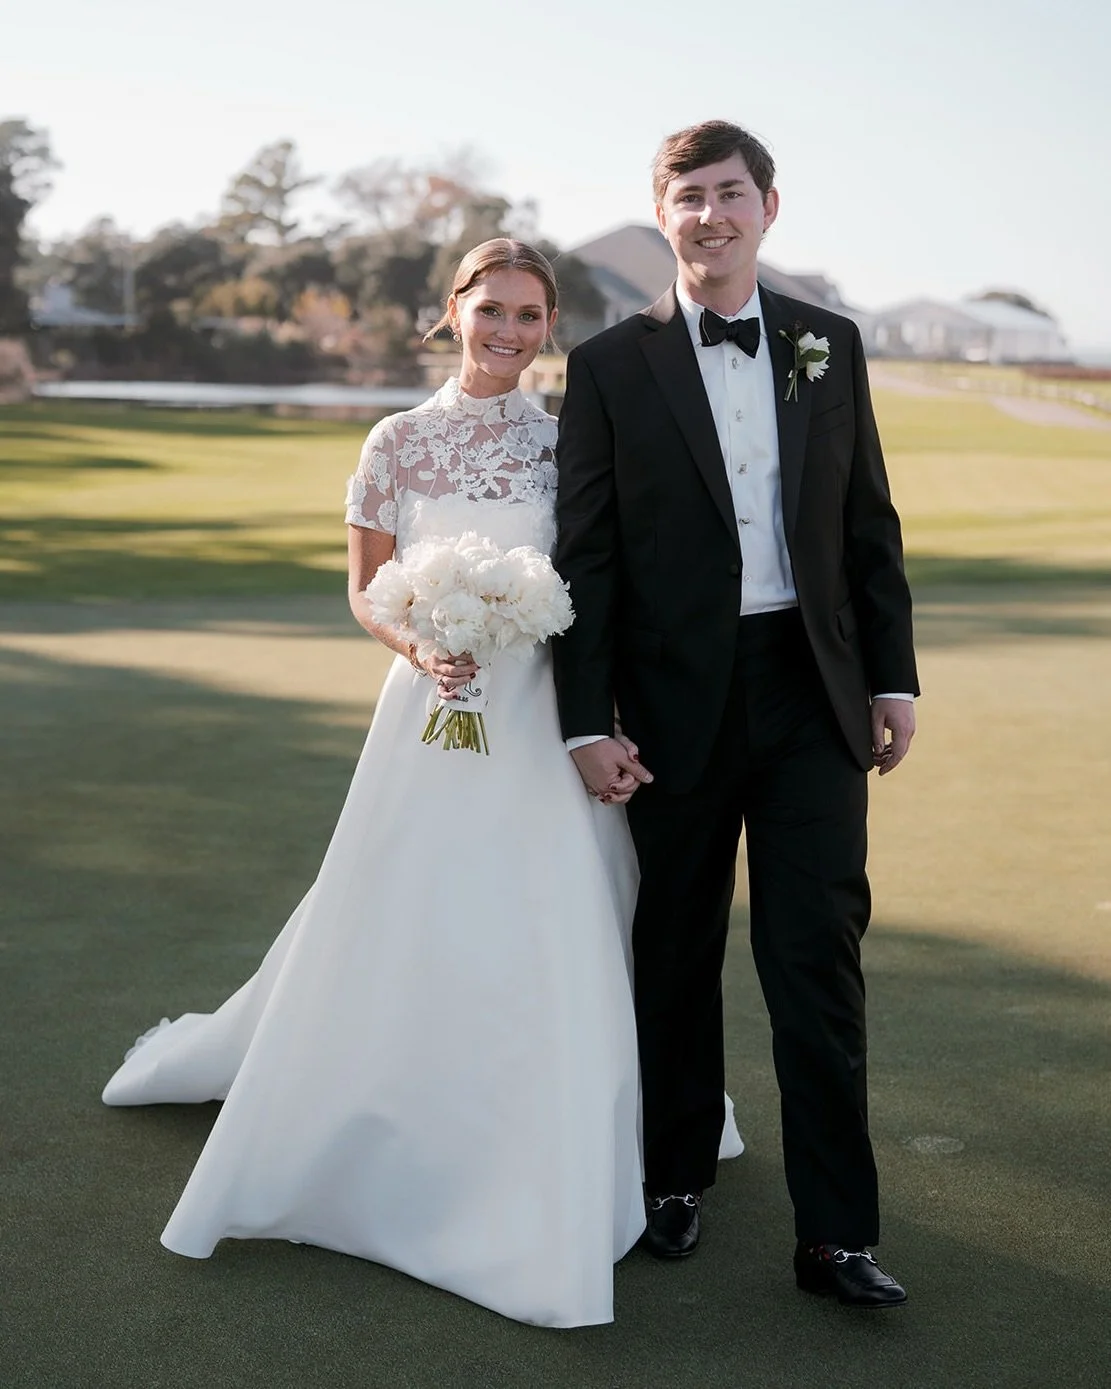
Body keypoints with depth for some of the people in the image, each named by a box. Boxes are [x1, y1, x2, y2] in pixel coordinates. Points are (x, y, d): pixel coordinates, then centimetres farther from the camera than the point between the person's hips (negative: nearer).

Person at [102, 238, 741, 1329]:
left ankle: (545, 1174, 21)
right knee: (401, 929, 7)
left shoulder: (565, 440, 3)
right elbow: (365, 589, 4)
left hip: (547, 717, 1)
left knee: (557, 939, 4)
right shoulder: (400, 442, 1)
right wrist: (419, 646, -16)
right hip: (436, 709, 0)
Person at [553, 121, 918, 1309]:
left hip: (812, 692, 1)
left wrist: (893, 676, 4)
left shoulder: (829, 345, 7)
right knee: (677, 951, 12)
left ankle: (834, 1231, 8)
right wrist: (587, 721, -8)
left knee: (818, 954, 0)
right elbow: (585, 557, -3)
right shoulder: (610, 366, -1)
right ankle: (676, 1175, 31)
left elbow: (869, 524, 10)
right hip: (679, 703, -1)